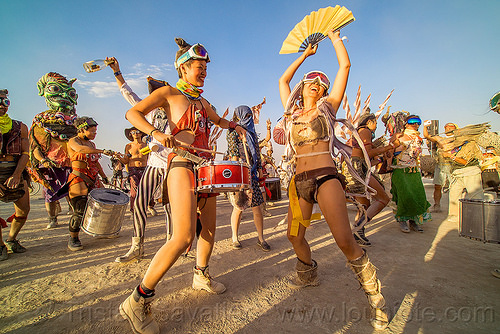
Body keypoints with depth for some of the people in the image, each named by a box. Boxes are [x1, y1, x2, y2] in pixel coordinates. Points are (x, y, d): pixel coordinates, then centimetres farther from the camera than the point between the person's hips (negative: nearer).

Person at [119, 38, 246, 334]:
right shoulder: (169, 93, 4)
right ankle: (139, 300, 0)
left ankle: (202, 275, 35)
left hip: (206, 166, 8)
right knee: (183, 237, -17)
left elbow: (218, 120, 40)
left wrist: (234, 126, 23)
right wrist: (156, 133, -18)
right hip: (183, 164, -8)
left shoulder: (202, 101, 22)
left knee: (209, 229, 13)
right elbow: (133, 113, -1)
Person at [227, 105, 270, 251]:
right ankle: (235, 238, 20)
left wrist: (259, 168, 12)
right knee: (238, 207, 2)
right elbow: (234, 154, -8)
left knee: (257, 206, 3)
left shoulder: (251, 132, 20)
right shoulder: (233, 132, 1)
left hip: (252, 173, 6)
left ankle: (261, 238, 14)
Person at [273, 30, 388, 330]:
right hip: (299, 179, 5)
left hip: (325, 175, -4)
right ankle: (309, 274, 39)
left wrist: (334, 36, 25)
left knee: (345, 240, -16)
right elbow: (283, 80, 30)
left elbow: (345, 65, 11)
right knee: (294, 235, 12)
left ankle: (374, 294, 8)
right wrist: (305, 54, 36)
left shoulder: (327, 106, 11)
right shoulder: (292, 111, 19)